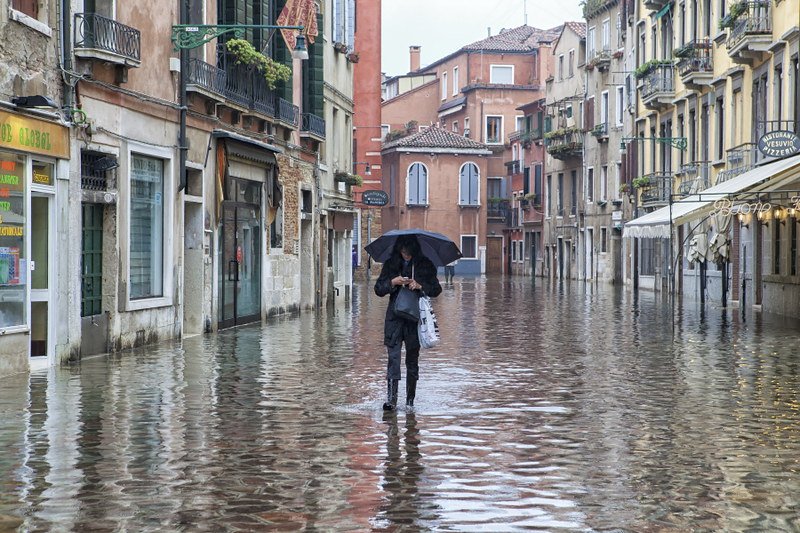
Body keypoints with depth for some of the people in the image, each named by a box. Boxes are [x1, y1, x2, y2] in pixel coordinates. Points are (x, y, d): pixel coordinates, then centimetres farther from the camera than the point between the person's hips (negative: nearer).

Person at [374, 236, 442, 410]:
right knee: (393, 356, -10)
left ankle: (410, 401, 15)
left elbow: (436, 290, 4)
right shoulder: (391, 264, 7)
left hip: (415, 317, 0)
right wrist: (392, 282, -13)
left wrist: (420, 286, -14)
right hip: (395, 317, 0)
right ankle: (391, 399, -14)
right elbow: (378, 289, 6)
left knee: (412, 359, 6)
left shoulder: (425, 265, 5)